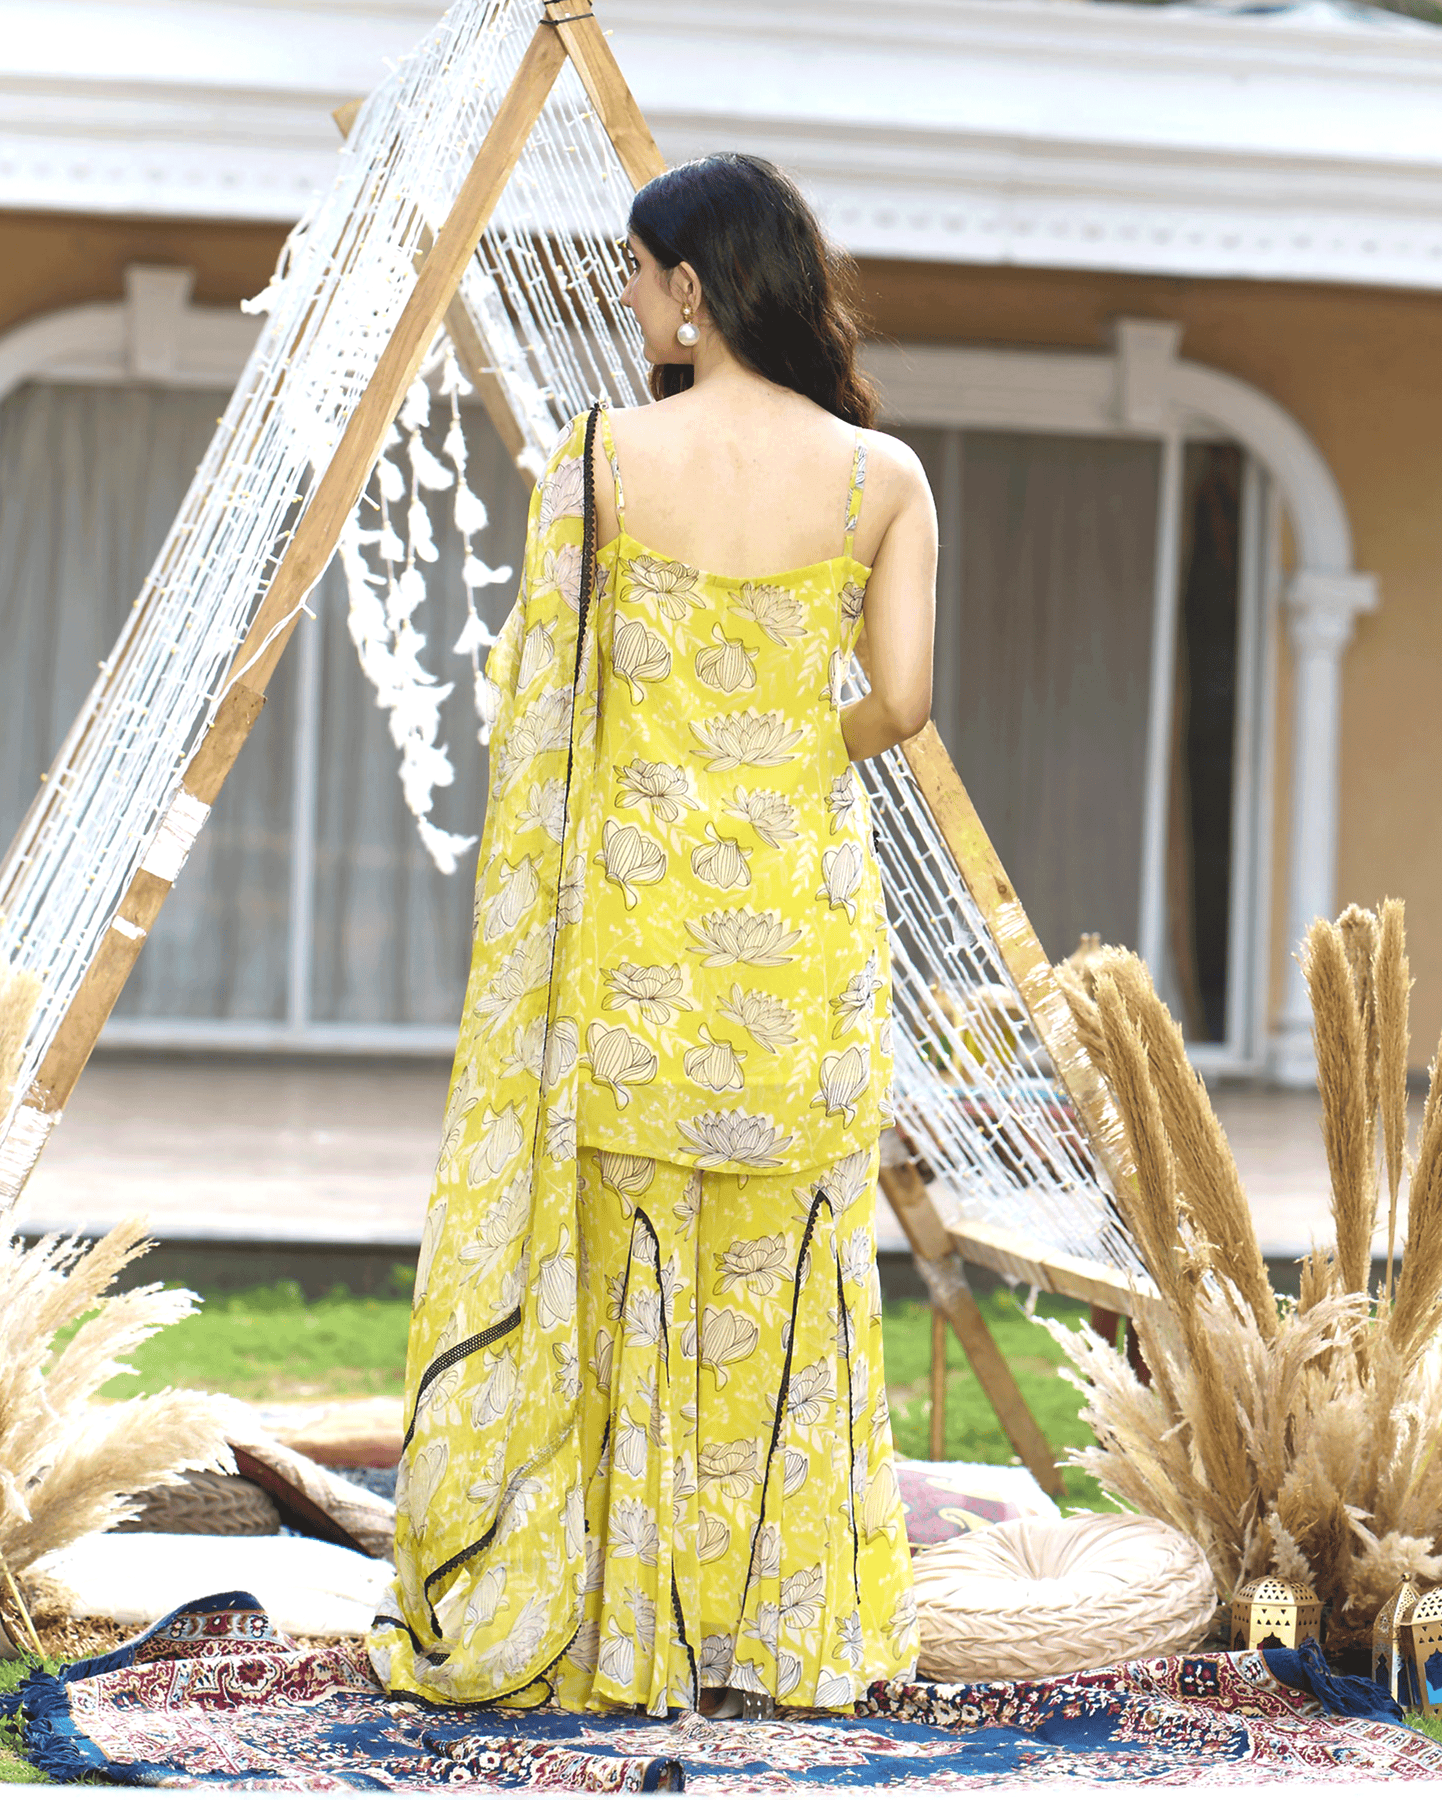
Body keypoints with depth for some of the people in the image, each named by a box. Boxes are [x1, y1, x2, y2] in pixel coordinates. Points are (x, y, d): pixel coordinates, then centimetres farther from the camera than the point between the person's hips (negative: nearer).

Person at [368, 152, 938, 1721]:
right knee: (786, 1277, 9)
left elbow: (536, 686, -4)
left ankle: (610, 1622, 10)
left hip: (636, 898, -1)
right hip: (808, 900, 1)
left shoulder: (601, 456, -6)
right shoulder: (883, 476, -1)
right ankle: (783, 1632, 12)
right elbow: (902, 701, -6)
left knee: (615, 1263, 7)